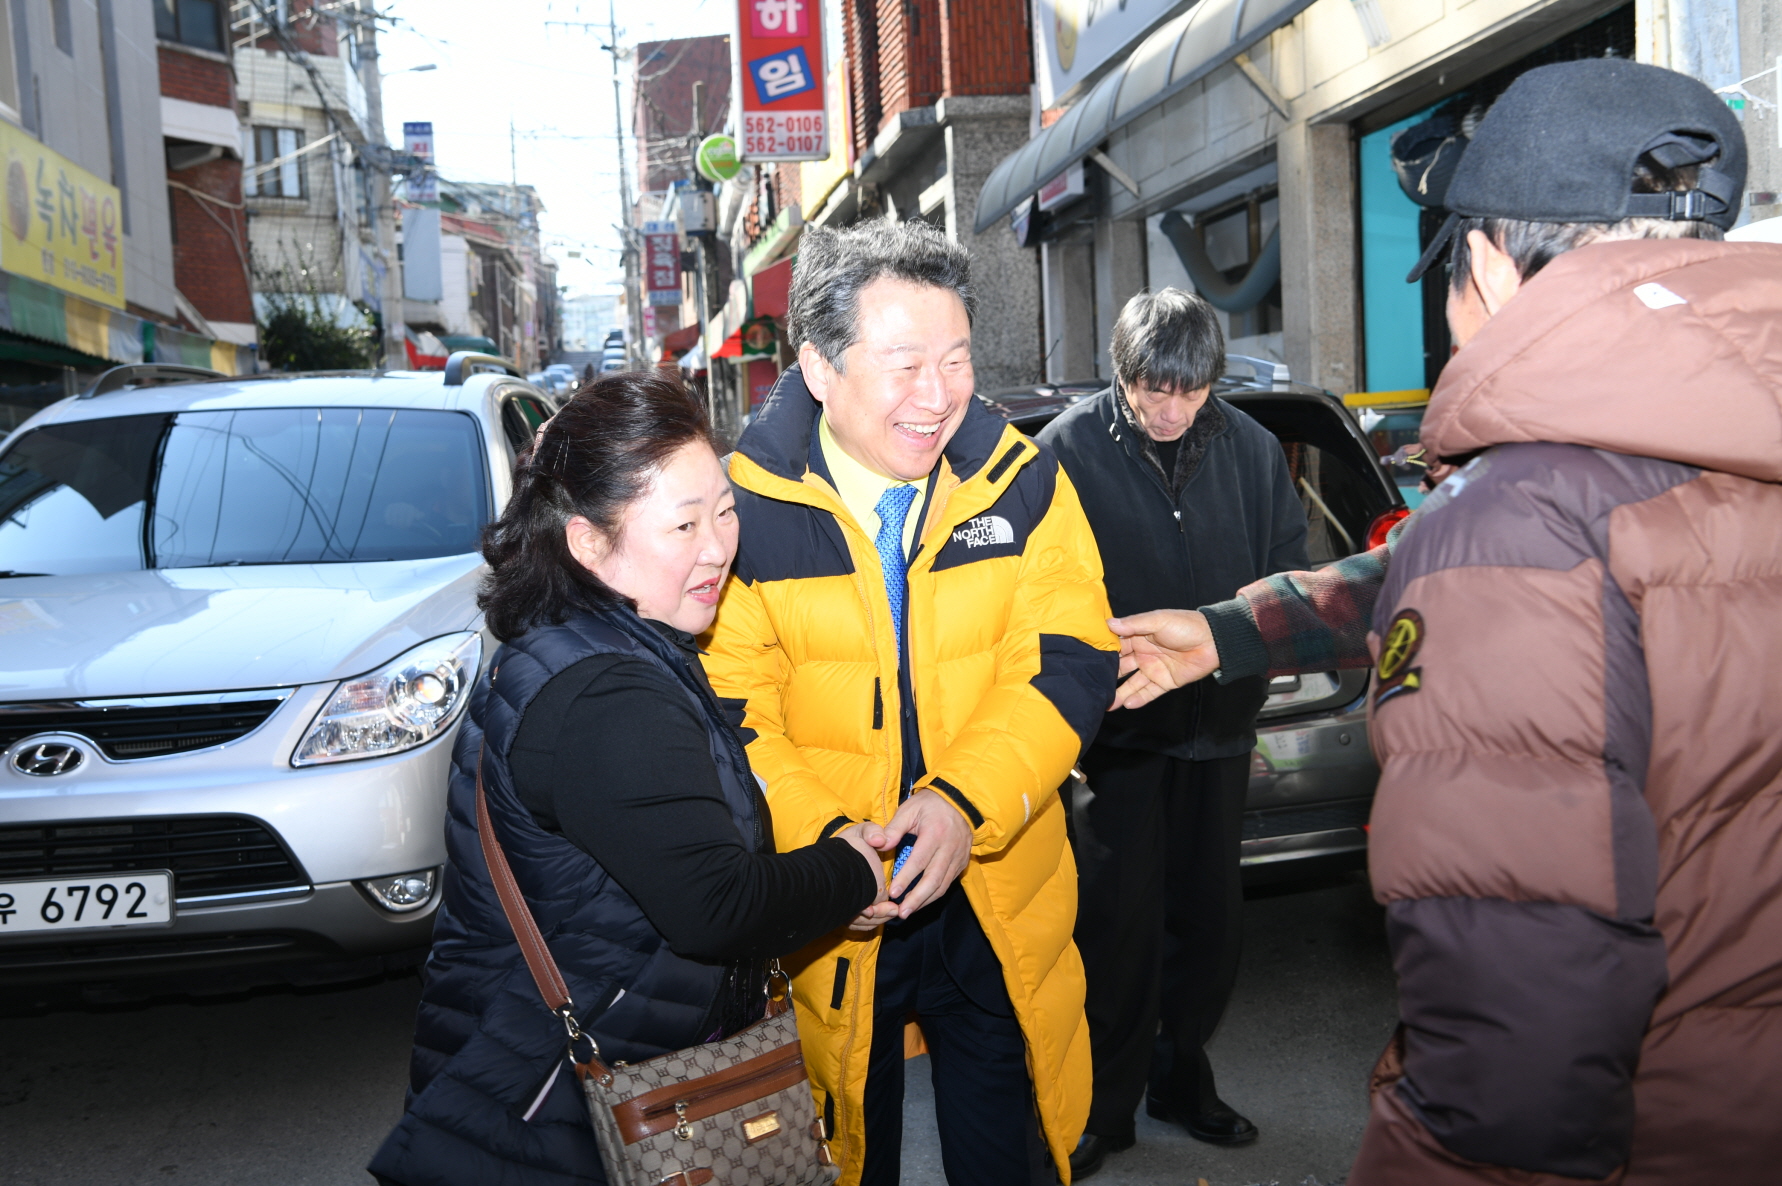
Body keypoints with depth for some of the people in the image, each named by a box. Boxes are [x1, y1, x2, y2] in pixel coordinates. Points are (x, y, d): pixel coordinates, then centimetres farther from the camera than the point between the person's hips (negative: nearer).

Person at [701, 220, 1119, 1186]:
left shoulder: (1022, 481, -4)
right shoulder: (745, 507, -10)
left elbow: (1069, 663, -8)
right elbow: (731, 710, -10)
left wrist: (966, 801, -21)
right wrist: (823, 840, -23)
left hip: (1000, 899, 2)